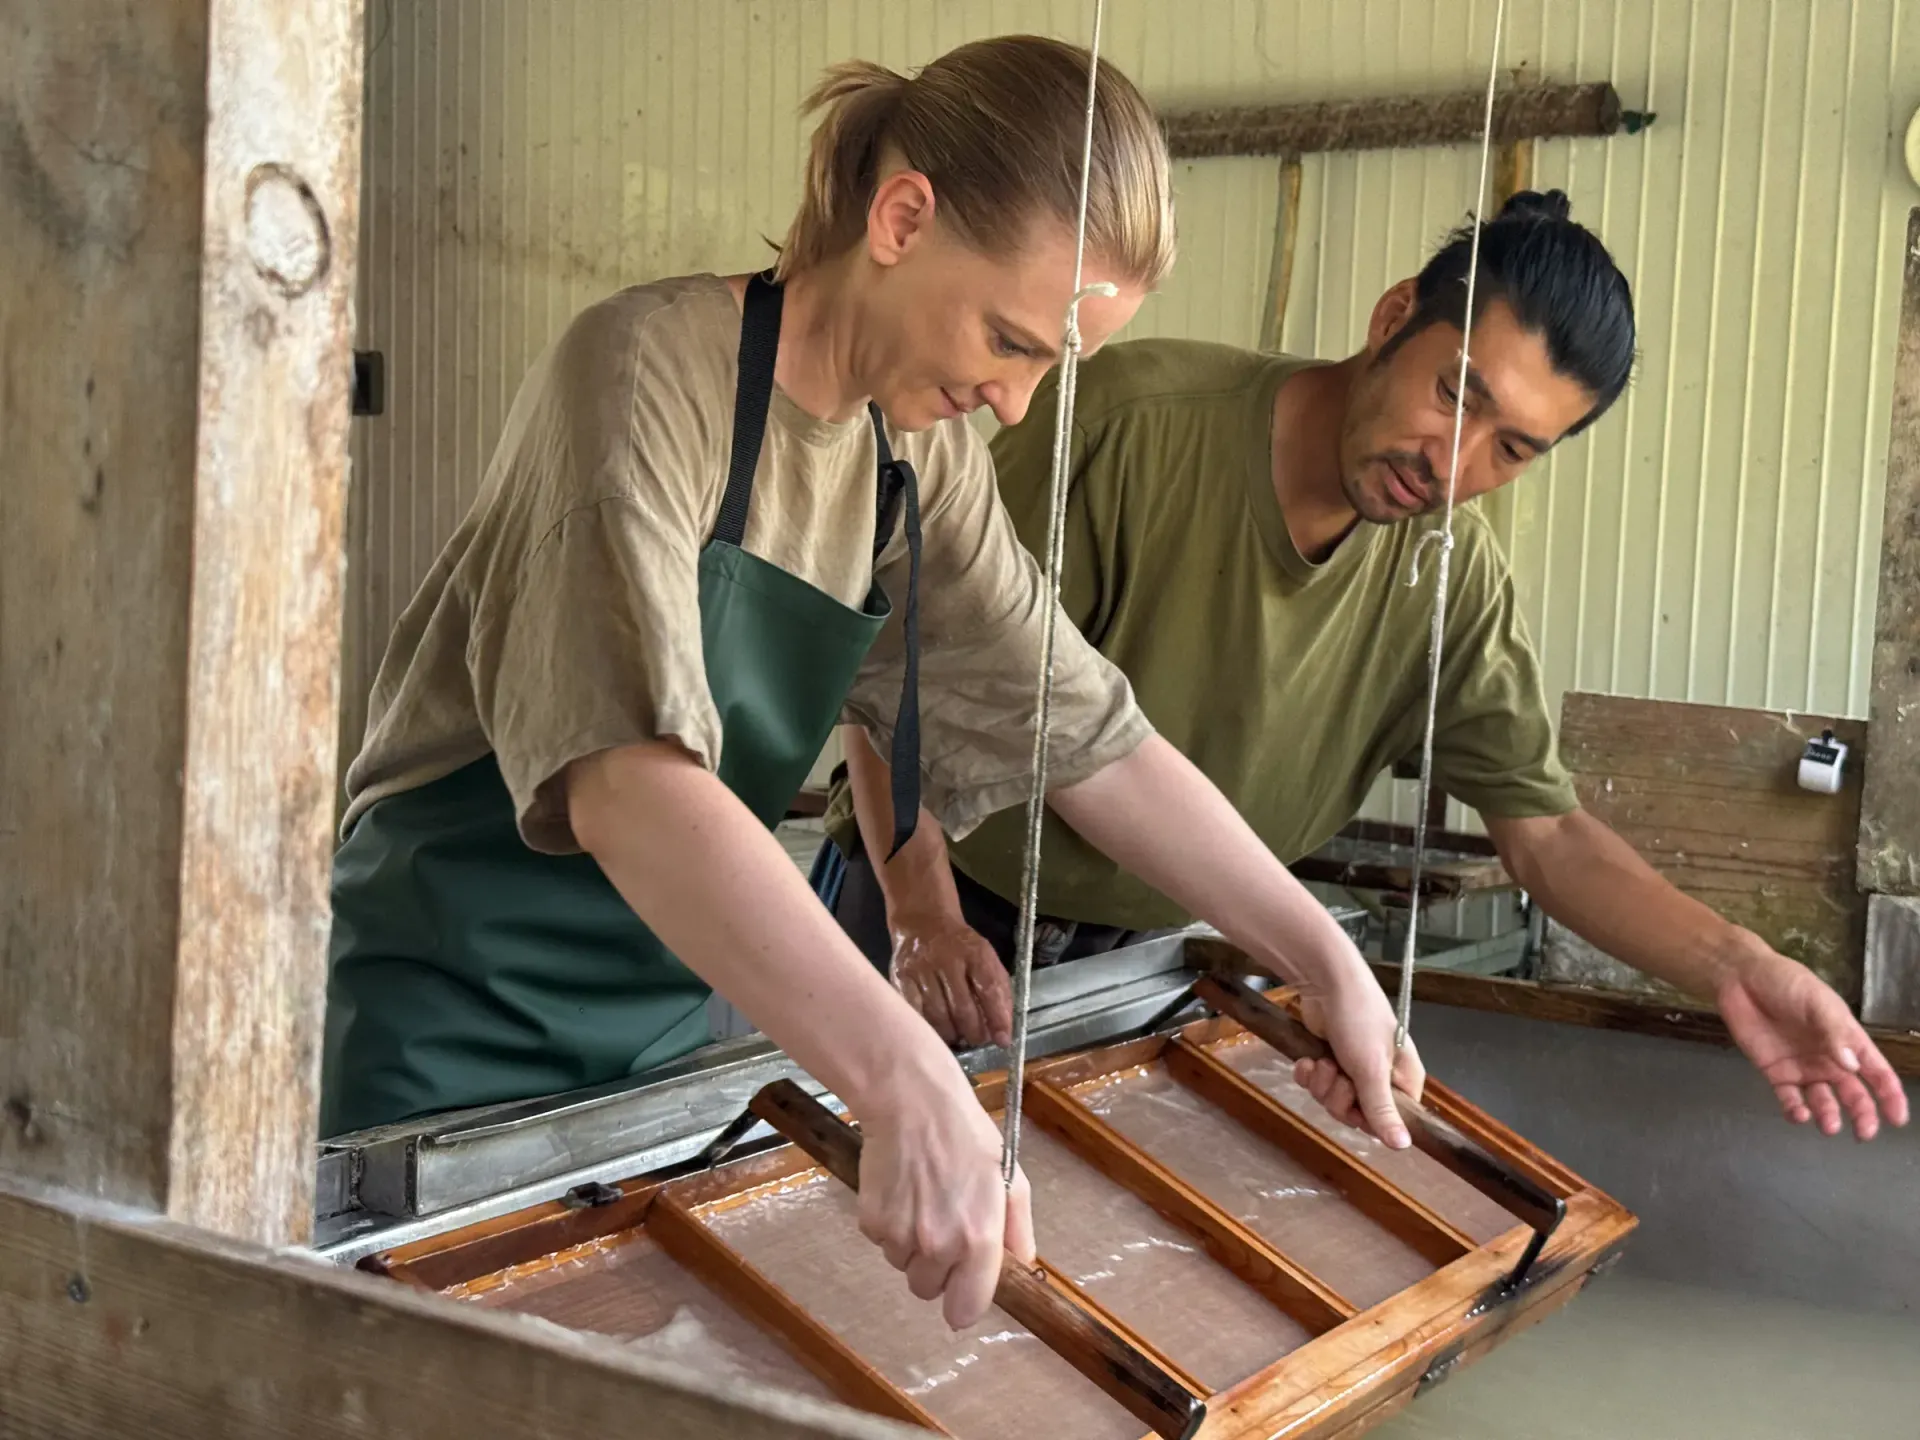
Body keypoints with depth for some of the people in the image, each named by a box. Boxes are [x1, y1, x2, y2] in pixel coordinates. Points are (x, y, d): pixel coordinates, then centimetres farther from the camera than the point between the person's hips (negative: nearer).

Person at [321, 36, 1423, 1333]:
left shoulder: (926, 457, 1)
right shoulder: (654, 369, -22)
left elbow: (1087, 733, 5)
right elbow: (627, 774, -36)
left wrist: (1321, 957, 0)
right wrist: (909, 1081, -45)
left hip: (671, 1017, 6)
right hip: (462, 1035, -6)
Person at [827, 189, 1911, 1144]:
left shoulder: (1451, 578, -10)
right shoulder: (1135, 423, -26)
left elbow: (1546, 827, -8)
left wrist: (1731, 965, -25)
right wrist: (924, 917, -30)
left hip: (1144, 952, 4)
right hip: (950, 921, -3)